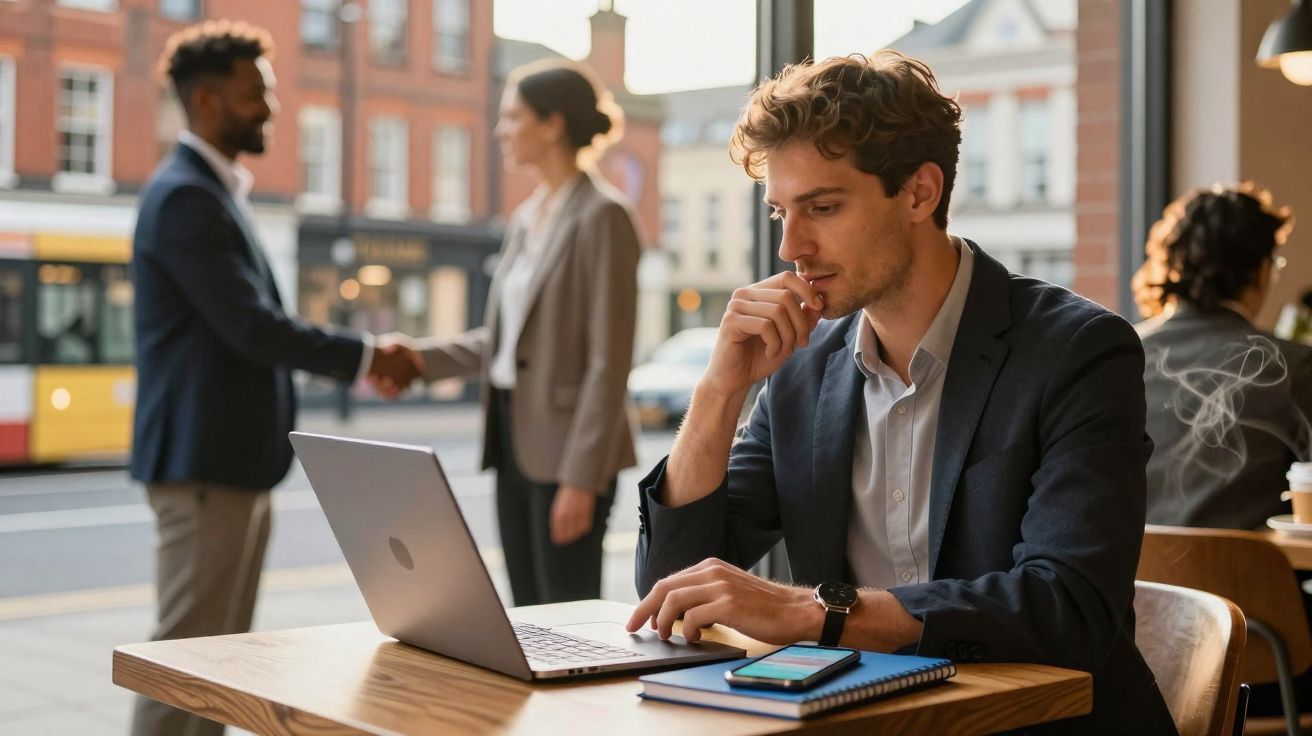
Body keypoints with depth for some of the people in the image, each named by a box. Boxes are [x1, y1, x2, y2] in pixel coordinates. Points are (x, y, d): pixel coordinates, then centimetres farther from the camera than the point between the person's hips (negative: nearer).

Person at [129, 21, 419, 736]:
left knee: (223, 649, 14)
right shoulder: (184, 195, -15)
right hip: (202, 461, -10)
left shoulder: (216, 189, 17)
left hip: (233, 459, 10)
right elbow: (250, 326, -21)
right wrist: (364, 357, -12)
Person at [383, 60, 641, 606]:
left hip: (567, 445, -8)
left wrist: (581, 478, -19)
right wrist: (422, 358, 3)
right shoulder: (525, 218, 14)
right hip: (515, 437, 8)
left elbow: (609, 360, -16)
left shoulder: (602, 216, -11)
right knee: (528, 616, 12)